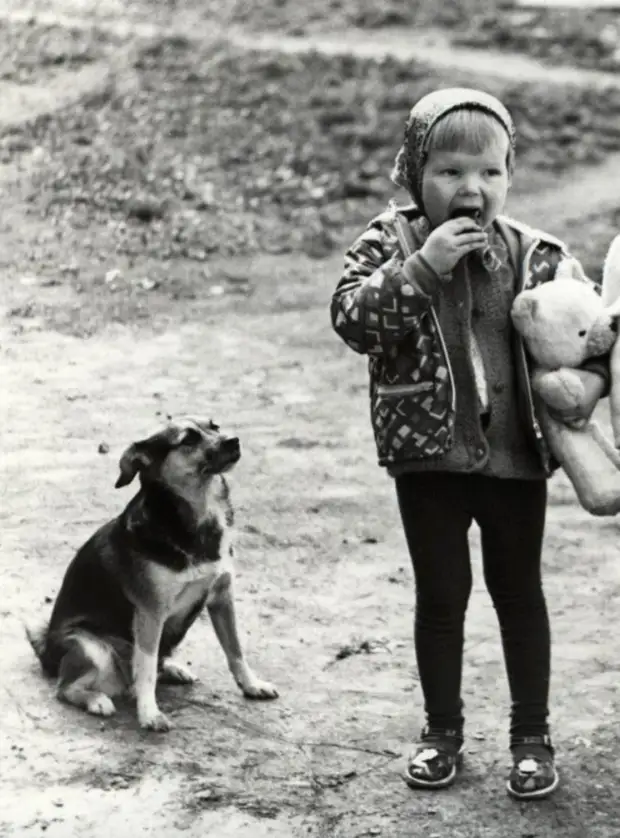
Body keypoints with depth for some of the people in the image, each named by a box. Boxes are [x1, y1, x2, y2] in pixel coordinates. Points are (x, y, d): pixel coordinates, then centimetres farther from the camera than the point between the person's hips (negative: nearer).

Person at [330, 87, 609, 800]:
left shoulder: (533, 254, -2)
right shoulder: (389, 244, -6)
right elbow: (351, 319, -20)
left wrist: (589, 376, -16)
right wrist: (421, 267, -29)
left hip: (515, 454, 1)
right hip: (427, 455, -1)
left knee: (519, 592, 13)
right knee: (440, 595, 11)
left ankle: (531, 735, 25)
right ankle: (442, 732, 27)